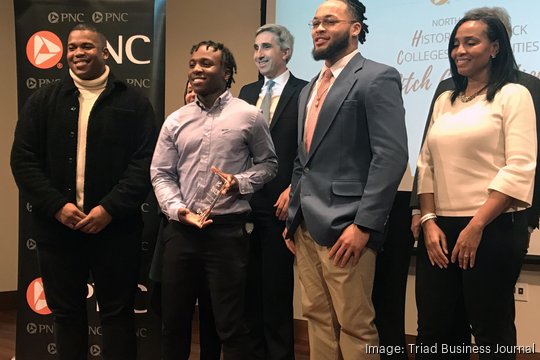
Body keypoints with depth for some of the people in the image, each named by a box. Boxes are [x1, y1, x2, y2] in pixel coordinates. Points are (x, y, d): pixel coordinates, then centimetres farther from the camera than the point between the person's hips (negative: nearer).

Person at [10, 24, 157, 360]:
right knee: (66, 312, 14)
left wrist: (109, 209, -16)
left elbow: (145, 163, -6)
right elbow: (23, 160, 2)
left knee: (118, 312, 8)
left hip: (115, 227, -2)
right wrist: (57, 206, -11)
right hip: (57, 226, 3)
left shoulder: (133, 102, 1)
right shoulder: (43, 100, 8)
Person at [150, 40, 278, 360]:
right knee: (173, 320, 14)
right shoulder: (175, 121, 8)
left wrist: (240, 182, -12)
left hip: (227, 229, -3)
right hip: (180, 229, 4)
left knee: (231, 325, 5)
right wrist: (177, 209, -9)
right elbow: (160, 173, 7)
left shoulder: (249, 116, 0)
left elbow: (269, 164, 7)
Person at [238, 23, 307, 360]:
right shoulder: (247, 92, 14)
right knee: (250, 282, 11)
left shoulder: (305, 91, -4)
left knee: (277, 284, 4)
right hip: (245, 202, 5)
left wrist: (293, 190, -14)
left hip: (279, 204, -5)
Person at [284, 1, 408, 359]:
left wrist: (364, 225, -21)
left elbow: (392, 155, -16)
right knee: (318, 318, 14)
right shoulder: (310, 88, 19)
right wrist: (294, 215, 15)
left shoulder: (378, 77, -7)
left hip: (344, 226, -8)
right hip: (306, 226, 8)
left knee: (354, 326, 0)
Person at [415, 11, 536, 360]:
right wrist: (429, 222, 0)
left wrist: (476, 227, -15)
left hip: (494, 229, -5)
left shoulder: (513, 95, -1)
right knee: (435, 329, 8)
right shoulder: (444, 101, 16)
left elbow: (520, 170, -10)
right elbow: (427, 166, 14)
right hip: (440, 229, 6)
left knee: (492, 331, 5)